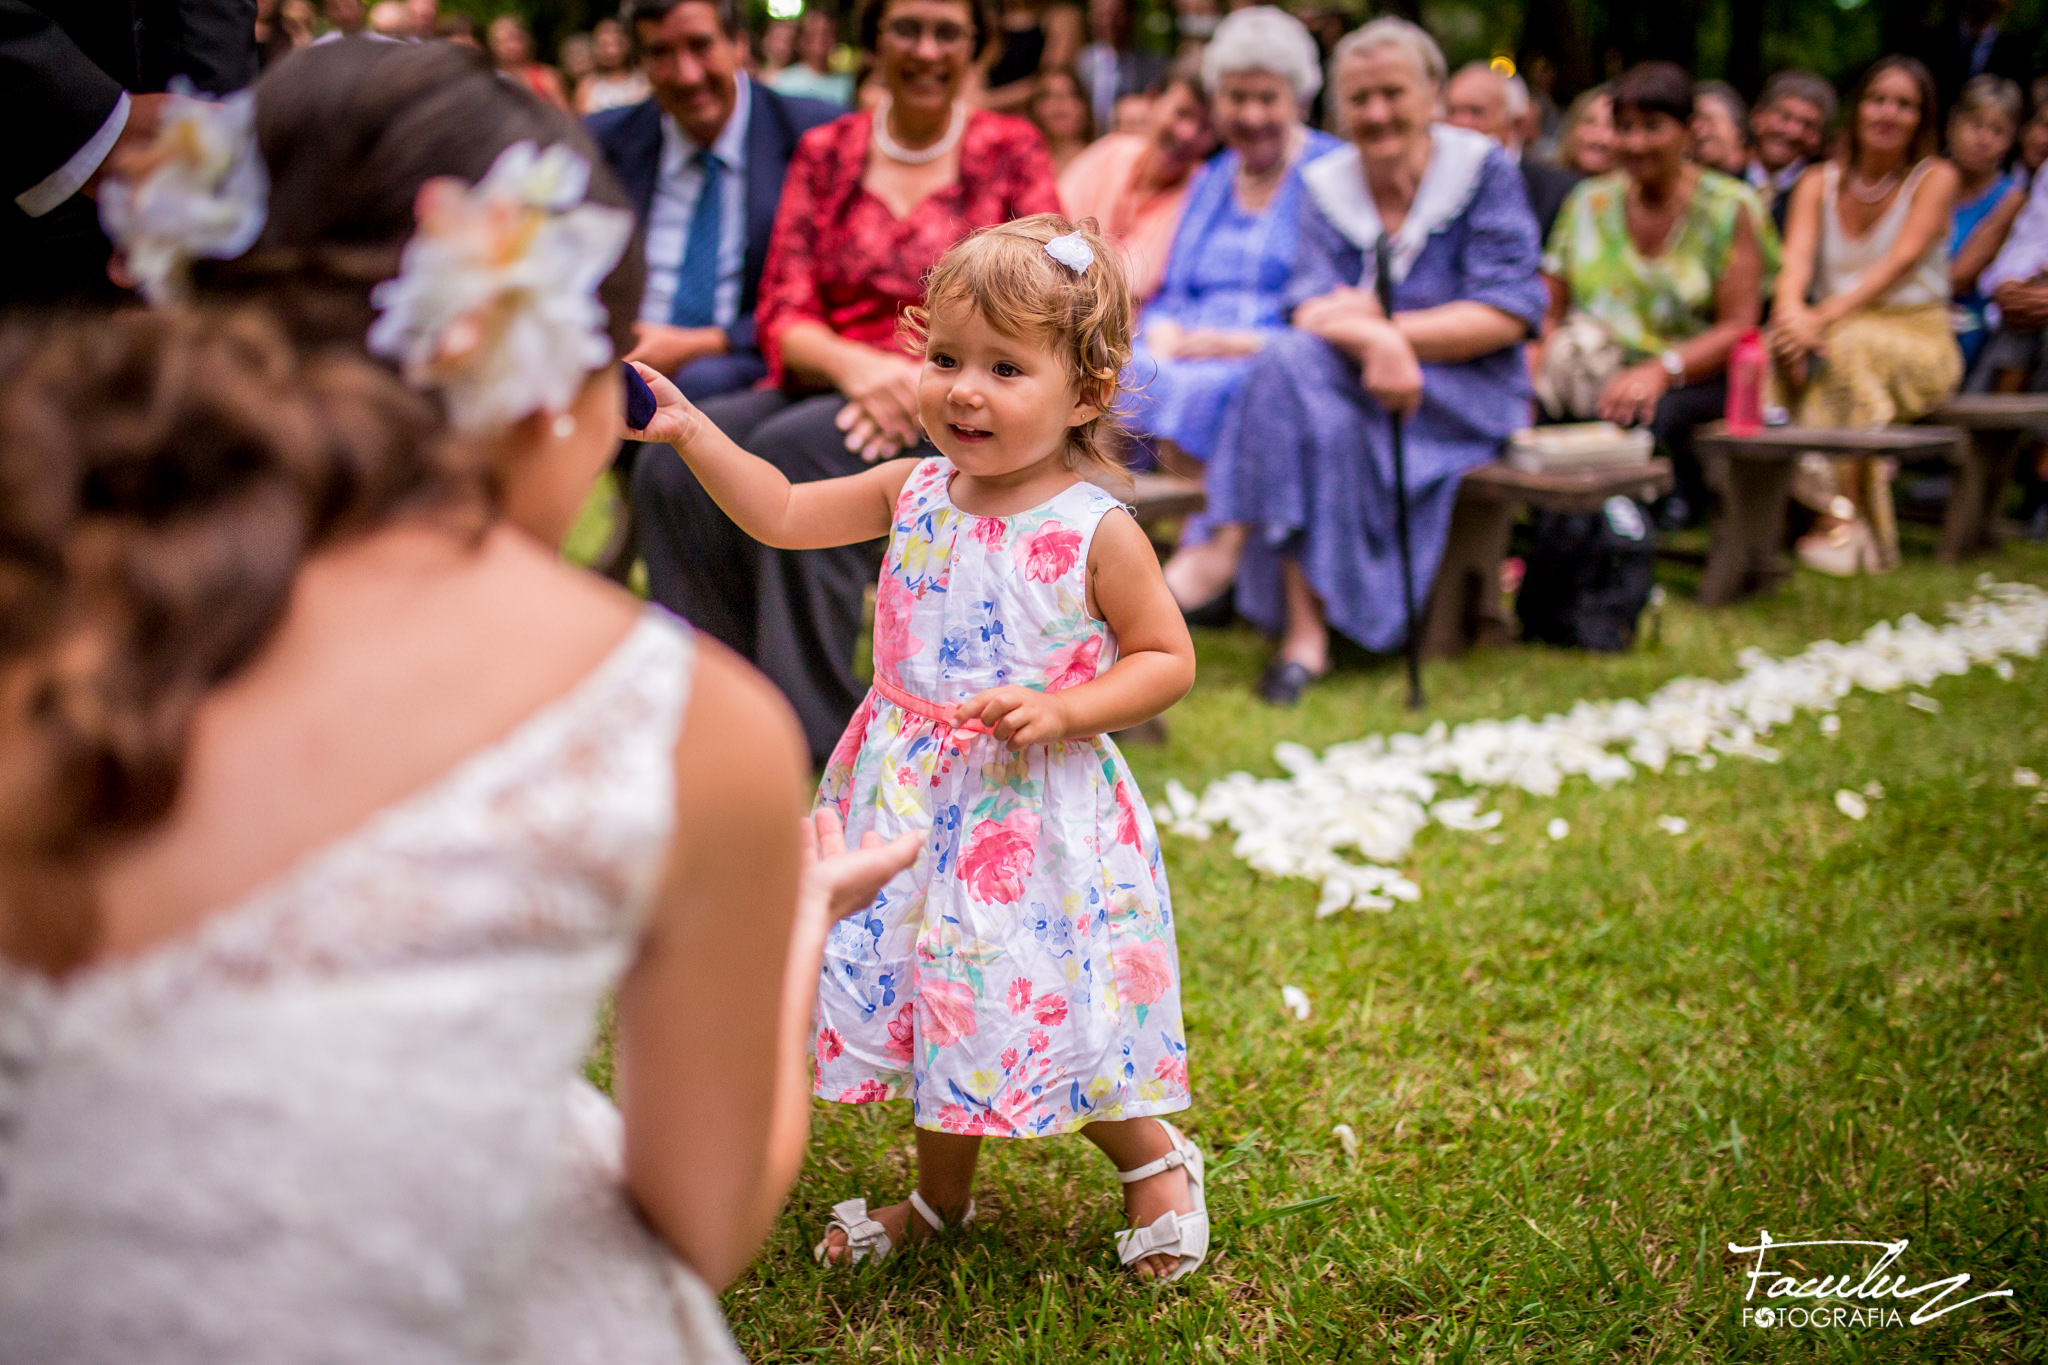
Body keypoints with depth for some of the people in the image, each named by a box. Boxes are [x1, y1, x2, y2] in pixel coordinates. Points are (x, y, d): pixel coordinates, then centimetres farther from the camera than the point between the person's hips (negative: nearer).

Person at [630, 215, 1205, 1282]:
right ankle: (940, 1199, 39)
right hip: (913, 798, 5)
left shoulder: (1096, 532, -15)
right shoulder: (914, 492, -1)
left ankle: (1155, 1160, 29)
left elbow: (1168, 659, -8)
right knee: (934, 1001, 17)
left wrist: (1063, 711, -22)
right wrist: (691, 432, -4)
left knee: (1044, 1013, 1)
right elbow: (782, 515, 6)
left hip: (1035, 811, -5)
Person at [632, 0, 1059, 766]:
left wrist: (930, 379, -17)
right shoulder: (824, 153, 13)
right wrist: (855, 365, -17)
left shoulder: (1011, 151, 7)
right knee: (677, 459, -26)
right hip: (831, 383, 4)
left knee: (794, 452, -33)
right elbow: (783, 314, 5)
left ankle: (817, 731, -26)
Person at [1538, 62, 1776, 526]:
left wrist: (1660, 371, -25)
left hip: (1699, 377, -3)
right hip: (1598, 374, 3)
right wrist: (1549, 361, -15)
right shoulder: (1588, 204, 12)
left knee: (1648, 413, -38)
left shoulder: (1729, 208, 0)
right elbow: (1549, 310, 8)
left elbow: (1739, 329, -7)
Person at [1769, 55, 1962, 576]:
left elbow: (1901, 262, -15)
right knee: (1785, 344, -31)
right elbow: (1797, 256, -8)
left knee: (1847, 346, -36)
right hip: (1839, 330, 3)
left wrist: (1826, 315, -31)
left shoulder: (1935, 178, 0)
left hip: (1920, 340, -3)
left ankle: (1841, 518, -35)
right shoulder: (1819, 182, 10)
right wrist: (1791, 310, -33)